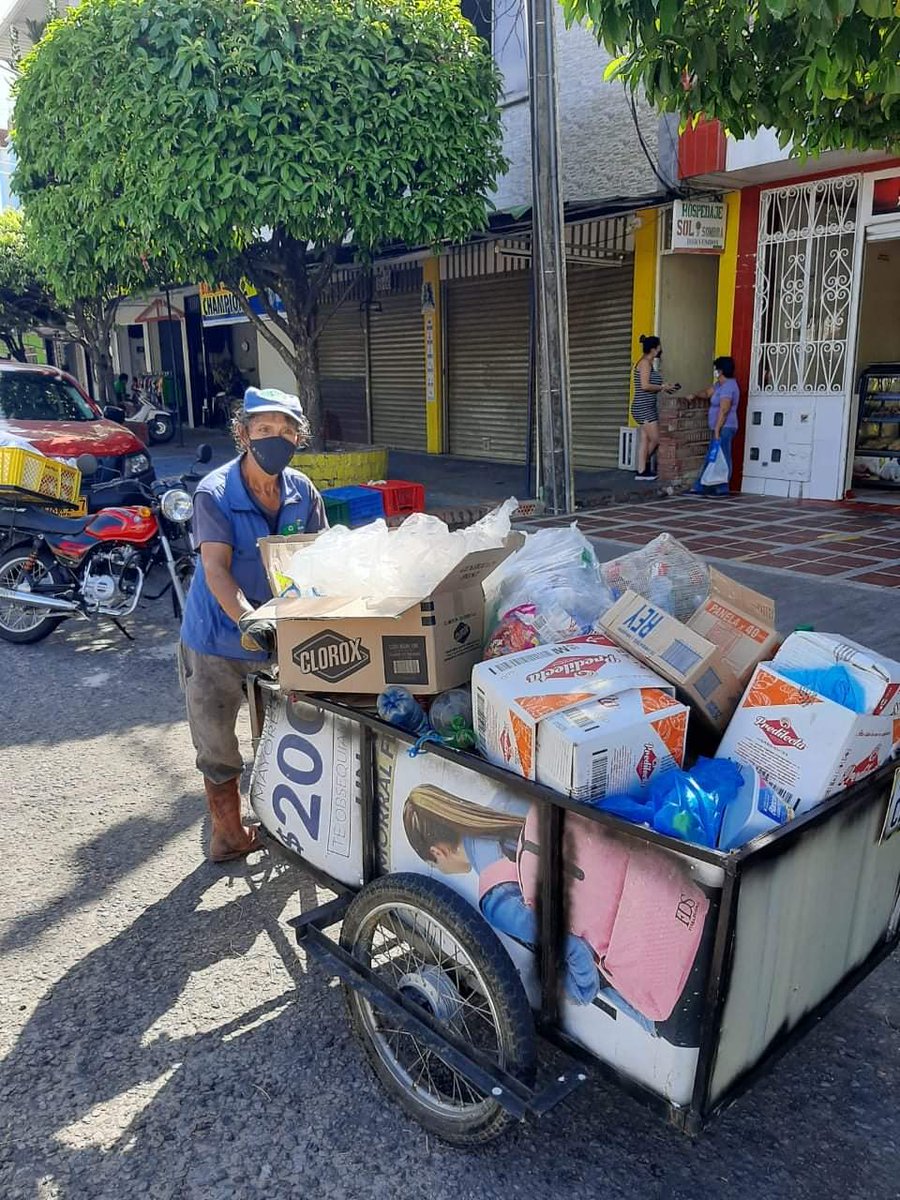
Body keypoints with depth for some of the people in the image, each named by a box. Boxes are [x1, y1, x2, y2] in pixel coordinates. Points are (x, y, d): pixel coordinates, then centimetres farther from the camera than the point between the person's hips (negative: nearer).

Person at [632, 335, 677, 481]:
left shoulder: (650, 363, 18)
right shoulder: (645, 362, -12)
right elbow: (645, 386, -20)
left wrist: (663, 387, 7)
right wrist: (663, 387, -10)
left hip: (648, 407, 10)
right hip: (644, 407, -10)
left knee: (645, 439, 7)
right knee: (655, 439, -7)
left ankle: (642, 470, 8)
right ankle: (645, 464, 11)